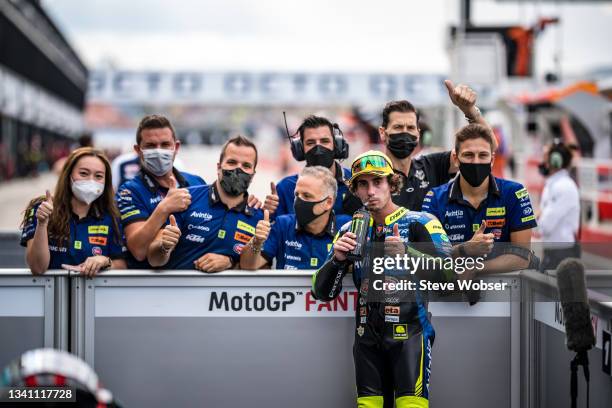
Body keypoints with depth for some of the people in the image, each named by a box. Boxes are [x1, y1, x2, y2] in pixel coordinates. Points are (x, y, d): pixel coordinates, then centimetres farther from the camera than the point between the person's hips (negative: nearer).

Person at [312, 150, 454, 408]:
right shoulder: (351, 231, 11)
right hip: (367, 336, 4)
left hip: (409, 331, -4)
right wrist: (337, 259, -12)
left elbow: (450, 275, -14)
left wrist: (408, 254, -28)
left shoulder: (419, 224, -1)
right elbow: (322, 293, 7)